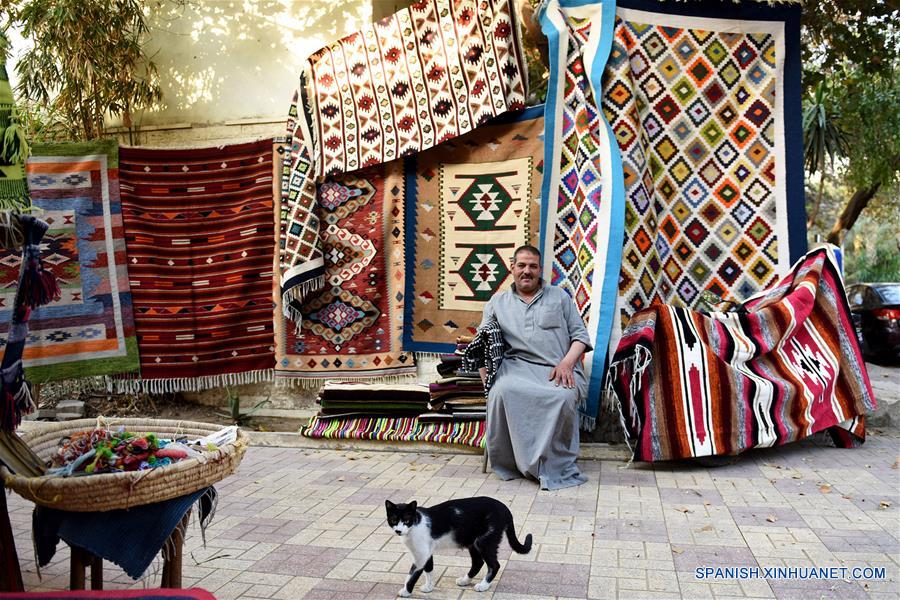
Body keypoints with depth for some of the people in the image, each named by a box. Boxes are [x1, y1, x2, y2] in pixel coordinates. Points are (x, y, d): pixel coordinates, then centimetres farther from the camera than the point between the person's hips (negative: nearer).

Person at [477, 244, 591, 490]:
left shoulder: (559, 296, 21)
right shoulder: (497, 302, 22)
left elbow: (580, 335, 14)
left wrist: (567, 362, -7)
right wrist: (487, 378, -1)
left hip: (559, 370, 0)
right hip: (517, 366, 1)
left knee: (563, 397, -35)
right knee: (502, 391, -34)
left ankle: (556, 465, -18)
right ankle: (510, 461, -18)